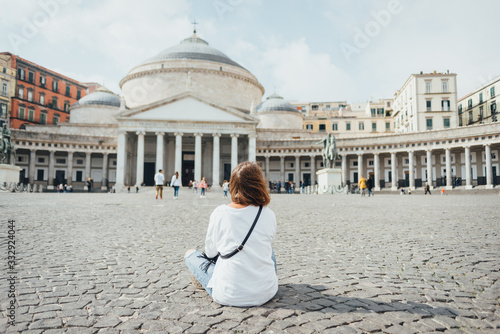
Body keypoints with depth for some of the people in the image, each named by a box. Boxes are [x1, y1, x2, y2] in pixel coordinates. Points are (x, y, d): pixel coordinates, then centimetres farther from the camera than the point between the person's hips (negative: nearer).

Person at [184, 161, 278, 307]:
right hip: (266, 293, 2)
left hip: (228, 296, -2)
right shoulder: (269, 215, -7)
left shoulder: (219, 213, -12)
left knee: (190, 254, 20)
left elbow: (210, 252, 2)